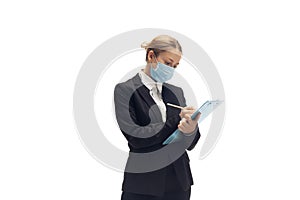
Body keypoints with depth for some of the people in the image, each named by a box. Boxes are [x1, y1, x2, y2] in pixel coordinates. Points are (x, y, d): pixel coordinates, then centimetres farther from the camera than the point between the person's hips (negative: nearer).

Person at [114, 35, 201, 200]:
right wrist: (177, 122, -15)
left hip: (179, 182, 4)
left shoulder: (177, 92, 10)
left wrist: (191, 129, -18)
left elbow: (190, 144, 5)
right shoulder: (125, 90, -3)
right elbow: (134, 136, -15)